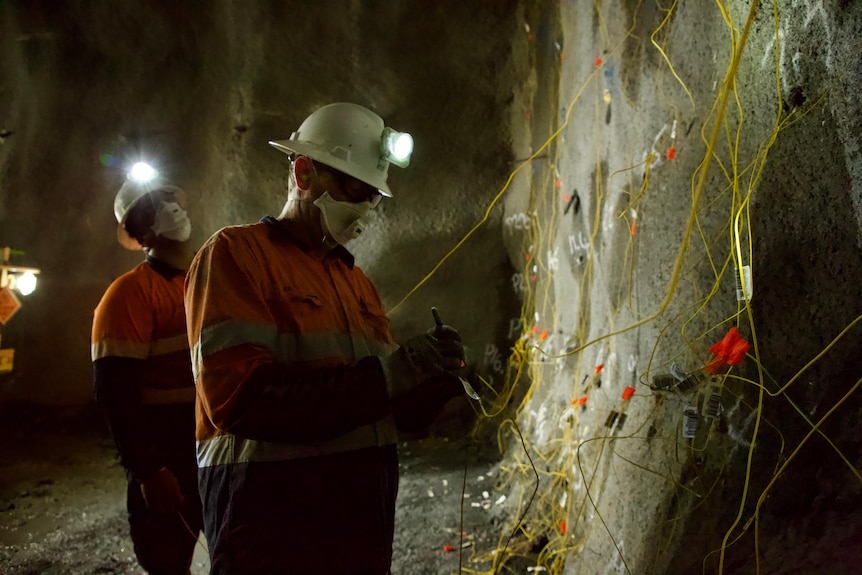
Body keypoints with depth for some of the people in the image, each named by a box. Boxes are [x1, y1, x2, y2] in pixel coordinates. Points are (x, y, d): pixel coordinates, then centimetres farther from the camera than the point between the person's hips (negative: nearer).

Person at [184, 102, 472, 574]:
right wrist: (386, 375, -22)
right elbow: (237, 395, -21)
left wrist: (436, 381, -6)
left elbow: (381, 409, 14)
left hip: (366, 525, 7)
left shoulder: (357, 281, 14)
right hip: (272, 529, -7)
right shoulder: (235, 254, -7)